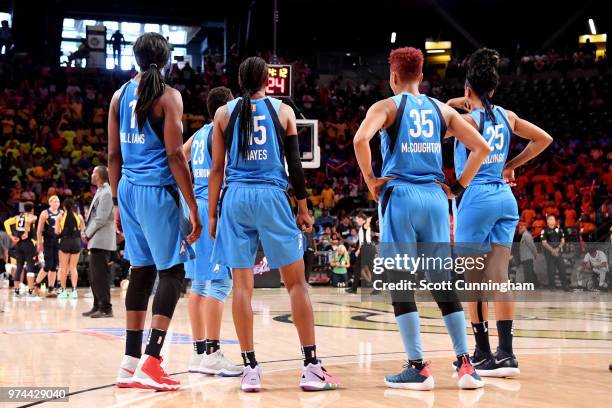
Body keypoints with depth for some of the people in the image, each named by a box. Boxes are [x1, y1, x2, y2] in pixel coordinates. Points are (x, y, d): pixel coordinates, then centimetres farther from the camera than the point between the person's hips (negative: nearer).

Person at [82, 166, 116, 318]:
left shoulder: (106, 193, -13)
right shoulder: (100, 192, 18)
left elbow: (101, 219, -18)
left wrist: (88, 234, -10)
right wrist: (87, 232, 10)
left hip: (101, 241, -10)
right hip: (96, 241, 10)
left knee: (100, 275, -8)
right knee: (95, 275, 13)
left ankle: (105, 308, -6)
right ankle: (97, 306, 19)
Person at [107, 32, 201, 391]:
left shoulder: (120, 95, 11)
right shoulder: (168, 96, -7)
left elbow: (114, 155, 13)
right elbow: (174, 154, -13)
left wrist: (117, 202, 20)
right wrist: (193, 208, -11)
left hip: (129, 189, 7)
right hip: (157, 190, -7)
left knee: (141, 270, 13)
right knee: (172, 272, -2)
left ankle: (131, 363, 14)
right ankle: (150, 363, -10)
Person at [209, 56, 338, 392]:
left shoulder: (224, 113, 9)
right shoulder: (283, 110, 8)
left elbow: (217, 169, 6)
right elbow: (294, 164, 4)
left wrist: (211, 214, 11)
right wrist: (303, 208, 10)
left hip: (236, 198, 1)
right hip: (272, 197, -1)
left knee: (242, 284, 3)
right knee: (295, 281, 4)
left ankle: (250, 369, 2)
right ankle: (311, 367, 1)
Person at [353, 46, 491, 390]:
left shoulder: (387, 106, 2)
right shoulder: (442, 110, 13)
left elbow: (361, 139, -18)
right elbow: (482, 148, 9)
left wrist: (371, 180, -7)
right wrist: (459, 187, 12)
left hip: (400, 197, -4)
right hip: (435, 198, 4)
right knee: (443, 283, 9)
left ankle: (418, 368, -1)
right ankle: (466, 364, 6)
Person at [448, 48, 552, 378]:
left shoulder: (467, 118, -9)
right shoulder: (507, 117, 9)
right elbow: (544, 139, 17)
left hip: (475, 199, -6)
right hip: (505, 199, 6)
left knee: (473, 280, 1)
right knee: (499, 277, 4)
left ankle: (483, 354, 4)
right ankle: (506, 354, 1)